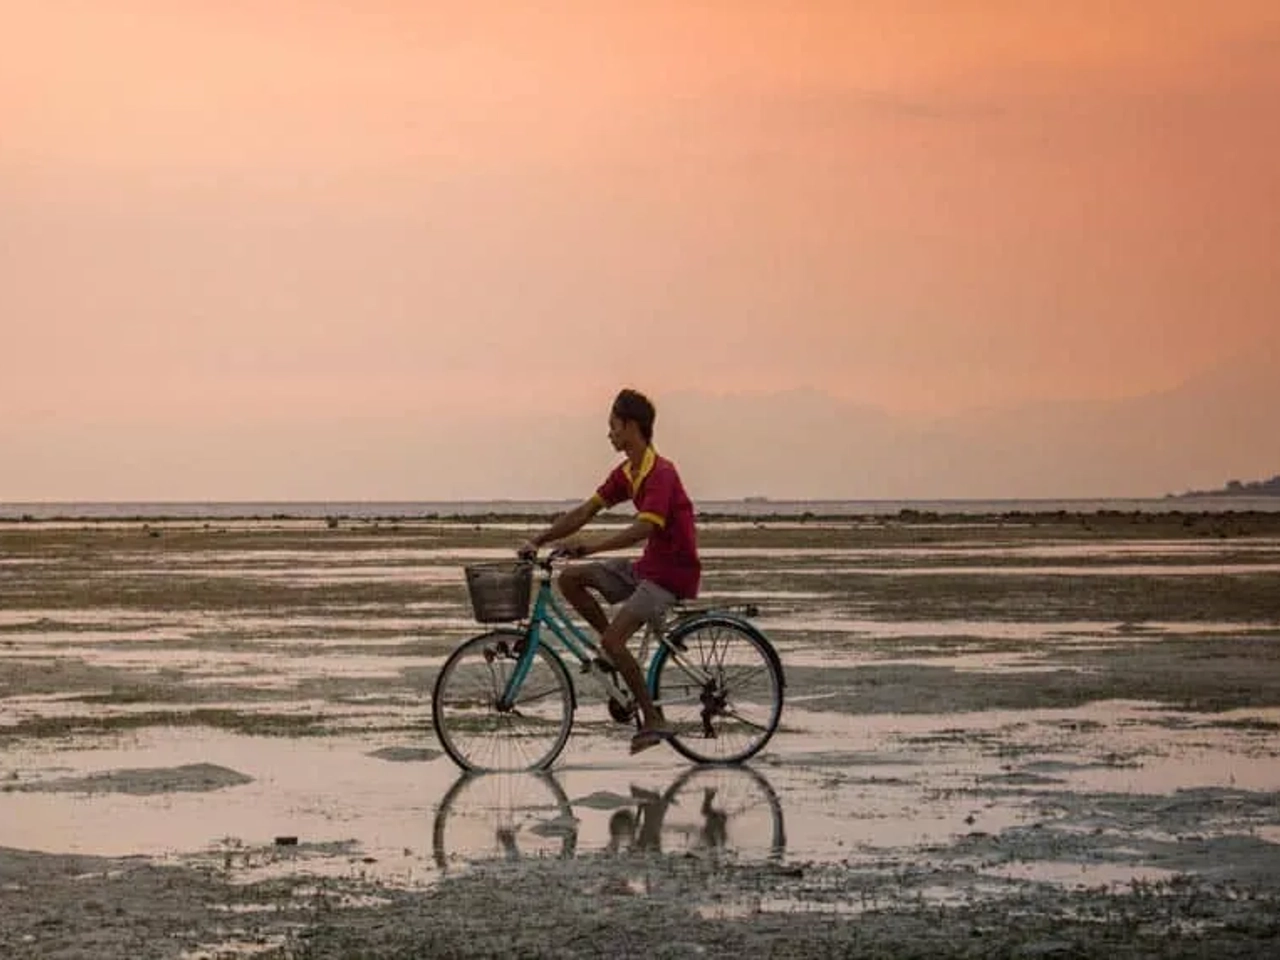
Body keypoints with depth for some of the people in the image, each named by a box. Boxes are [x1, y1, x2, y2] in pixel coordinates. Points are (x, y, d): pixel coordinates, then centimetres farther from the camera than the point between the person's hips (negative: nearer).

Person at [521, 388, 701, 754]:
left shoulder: (661, 474, -21)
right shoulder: (625, 474, 7)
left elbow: (643, 529, -33)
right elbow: (586, 511, 7)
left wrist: (589, 546, -39)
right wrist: (538, 541, -2)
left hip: (672, 574, -9)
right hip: (646, 566, 9)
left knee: (612, 640, -20)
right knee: (570, 578, 1)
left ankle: (653, 720, -10)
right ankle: (619, 654, 6)